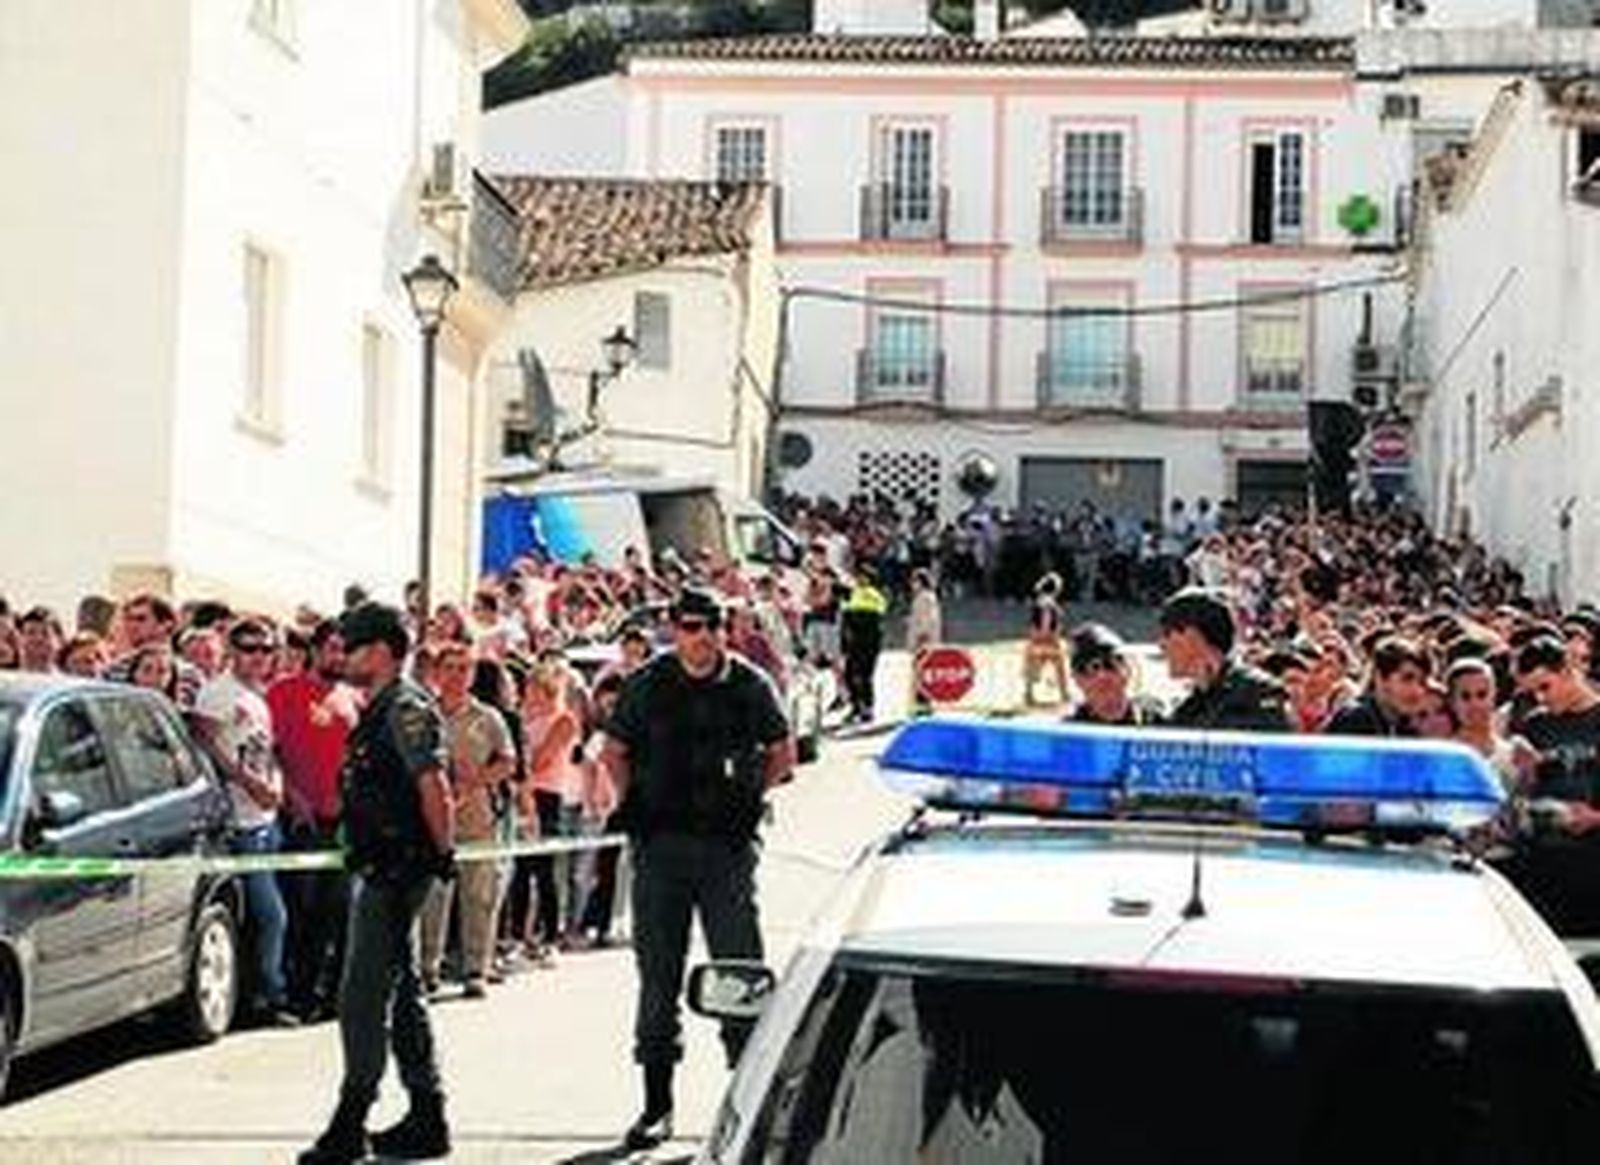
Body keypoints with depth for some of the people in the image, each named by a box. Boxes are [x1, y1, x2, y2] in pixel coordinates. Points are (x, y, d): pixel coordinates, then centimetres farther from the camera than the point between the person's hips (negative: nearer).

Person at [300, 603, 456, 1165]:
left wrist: (443, 854, -17)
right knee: (401, 996, 14)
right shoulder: (381, 709, 17)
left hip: (394, 871, -11)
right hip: (380, 869, 11)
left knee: (363, 999, -9)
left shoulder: (406, 708, -14)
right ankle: (427, 1118, 20)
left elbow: (434, 786, -21)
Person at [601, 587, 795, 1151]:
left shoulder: (749, 686, 2)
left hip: (727, 844, -1)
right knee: (658, 973, 5)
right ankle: (657, 1104, 13)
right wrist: (634, 803, 5)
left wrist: (749, 797, 4)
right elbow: (614, 753, 16)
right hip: (660, 844, 1)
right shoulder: (646, 687, 4)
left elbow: (782, 752, 16)